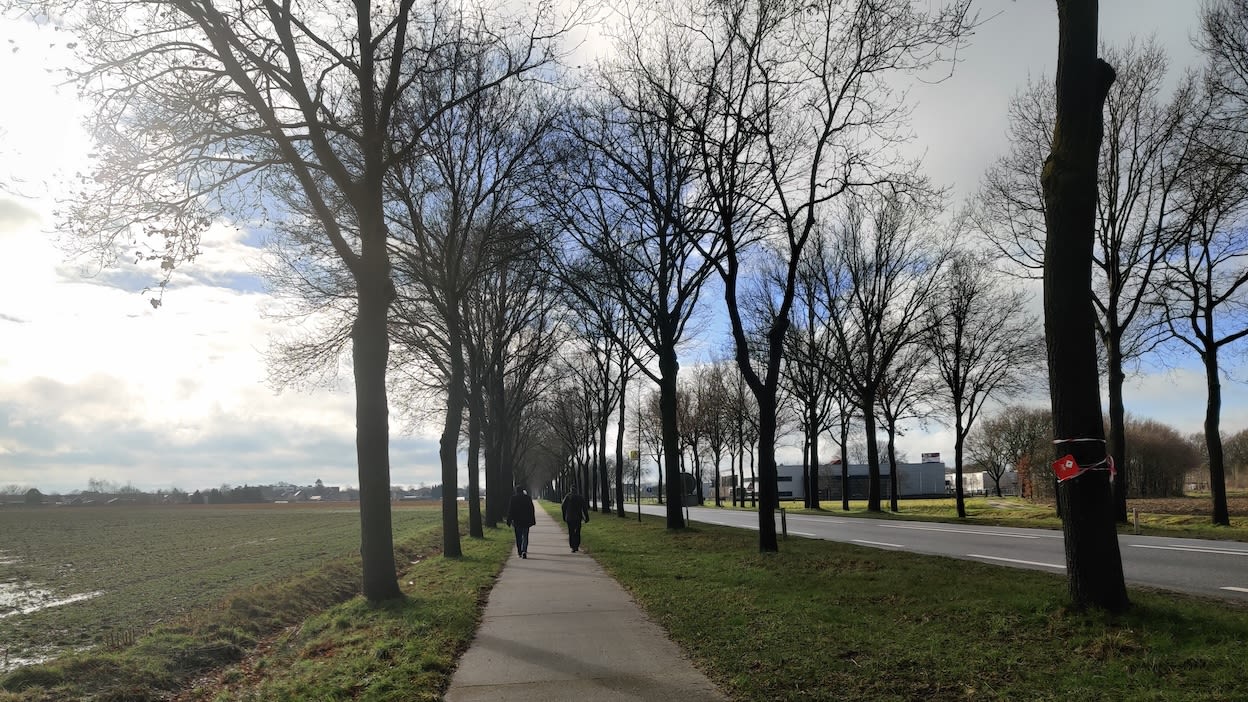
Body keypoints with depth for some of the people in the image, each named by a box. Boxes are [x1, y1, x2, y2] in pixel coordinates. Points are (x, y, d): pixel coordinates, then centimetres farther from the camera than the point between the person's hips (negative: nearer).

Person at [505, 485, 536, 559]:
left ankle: (520, 552, 15)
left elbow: (510, 510, -3)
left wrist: (510, 521, 3)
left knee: (518, 537, 13)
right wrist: (532, 521, 10)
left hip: (517, 521, 0)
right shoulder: (528, 498, -1)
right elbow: (532, 510, 3)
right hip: (526, 521, 0)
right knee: (525, 536, 4)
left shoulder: (513, 498, -5)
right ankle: (524, 551, -15)